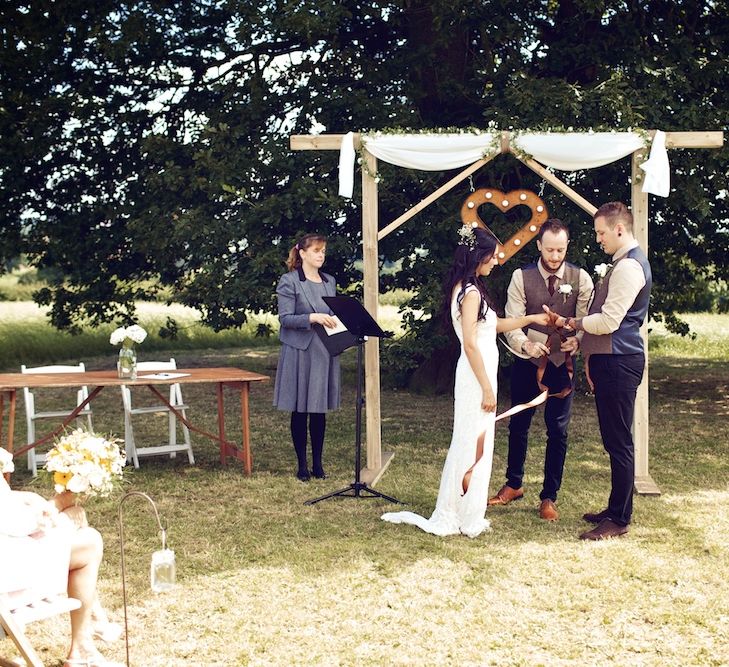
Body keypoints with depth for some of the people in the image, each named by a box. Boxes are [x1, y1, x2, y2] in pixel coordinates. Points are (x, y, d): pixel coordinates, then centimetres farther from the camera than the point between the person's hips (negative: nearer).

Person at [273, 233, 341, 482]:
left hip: (325, 352, 5)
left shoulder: (329, 281, 13)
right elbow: (285, 318, -11)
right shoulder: (289, 281, -5)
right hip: (299, 352, -5)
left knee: (320, 410, 8)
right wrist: (312, 318, -25)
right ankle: (302, 465, 10)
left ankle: (318, 463, 16)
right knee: (299, 410, 2)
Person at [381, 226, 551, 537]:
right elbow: (470, 345, -20)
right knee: (475, 446, -1)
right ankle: (466, 518, 8)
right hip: (477, 375, -10)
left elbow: (495, 324, 23)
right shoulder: (472, 292, -17)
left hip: (477, 374, 10)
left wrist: (531, 318, 21)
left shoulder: (465, 289, 13)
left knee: (471, 445, 14)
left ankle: (453, 514, 21)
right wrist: (487, 389, -18)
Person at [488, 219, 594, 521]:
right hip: (527, 361, 1)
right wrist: (526, 344, -31)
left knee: (557, 431, 3)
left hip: (562, 363, -1)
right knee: (518, 425, 13)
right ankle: (513, 485, 33)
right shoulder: (521, 278, -6)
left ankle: (549, 497, 16)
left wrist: (577, 340, -29)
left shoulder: (581, 279, -5)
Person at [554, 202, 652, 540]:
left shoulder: (629, 266, -16)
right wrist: (591, 360, 19)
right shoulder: (623, 263, 18)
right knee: (614, 441, 16)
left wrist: (572, 322, -6)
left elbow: (608, 321, -21)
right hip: (609, 360, 11)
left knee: (618, 442, -5)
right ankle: (615, 509, 25)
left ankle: (619, 520, 2)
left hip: (618, 363, -11)